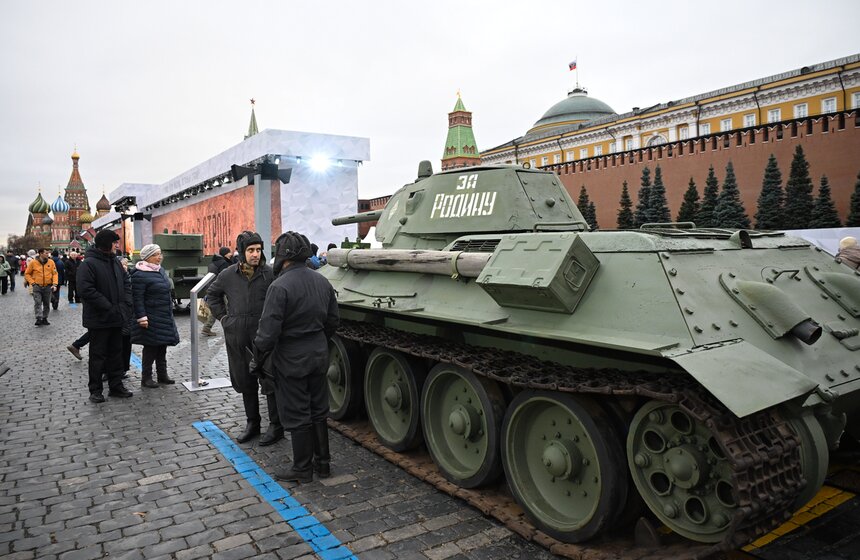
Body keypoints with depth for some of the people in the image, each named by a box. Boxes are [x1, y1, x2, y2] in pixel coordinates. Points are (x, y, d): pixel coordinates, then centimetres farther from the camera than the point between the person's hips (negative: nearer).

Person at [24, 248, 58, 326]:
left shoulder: (51, 262, 1)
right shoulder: (33, 262, -4)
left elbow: (55, 274, 3)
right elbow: (27, 274, 5)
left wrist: (54, 284, -7)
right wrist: (32, 282, -7)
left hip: (48, 287, 2)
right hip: (37, 287, -2)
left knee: (47, 304, 8)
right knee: (37, 303, -9)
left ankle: (44, 318, 19)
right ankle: (39, 319, -10)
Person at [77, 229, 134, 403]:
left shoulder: (114, 262, 9)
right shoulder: (88, 264, -15)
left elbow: (126, 282, 15)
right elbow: (86, 290, -22)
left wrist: (125, 304, 0)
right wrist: (109, 307, -22)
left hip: (116, 317, 7)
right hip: (99, 319, -7)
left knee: (116, 353, 14)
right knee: (98, 355, 4)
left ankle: (116, 386, 24)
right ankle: (95, 390, 15)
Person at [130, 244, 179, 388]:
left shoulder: (160, 270, 12)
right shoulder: (140, 275, -15)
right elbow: (137, 298, -17)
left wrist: (170, 310, 22)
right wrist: (141, 317, -21)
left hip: (165, 316, 9)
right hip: (151, 318, -8)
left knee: (162, 345, 14)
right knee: (151, 346, -2)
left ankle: (162, 374, 24)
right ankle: (146, 377, 9)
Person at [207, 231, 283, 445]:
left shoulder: (270, 274, -9)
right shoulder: (228, 275, 3)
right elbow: (212, 295, 20)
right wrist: (223, 317, 12)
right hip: (237, 339, 4)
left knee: (270, 383, 0)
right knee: (245, 383, 15)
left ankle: (276, 426, 13)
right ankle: (252, 423, 30)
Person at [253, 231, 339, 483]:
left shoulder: (280, 286, -20)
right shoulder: (322, 282, 2)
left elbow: (268, 330, -20)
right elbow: (333, 321, 9)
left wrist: (259, 356, -5)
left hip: (291, 359, -6)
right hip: (319, 356, 7)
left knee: (297, 415, 6)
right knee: (318, 411, 17)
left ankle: (302, 469, 18)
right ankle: (322, 462, 27)